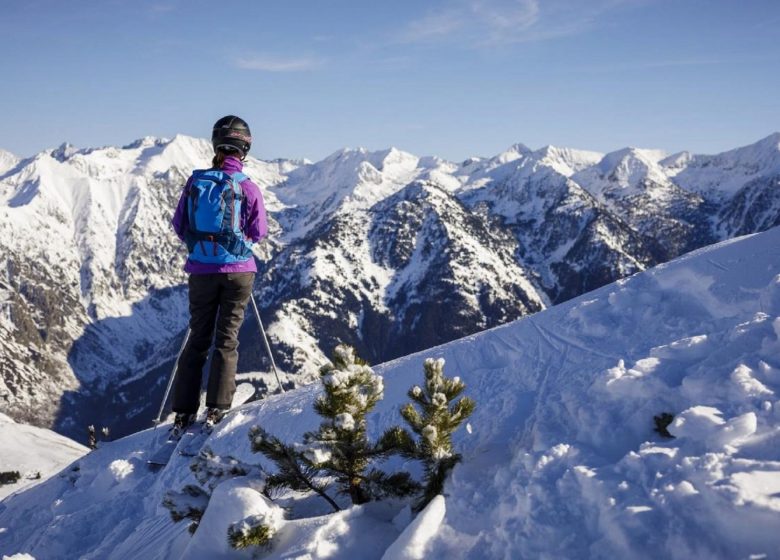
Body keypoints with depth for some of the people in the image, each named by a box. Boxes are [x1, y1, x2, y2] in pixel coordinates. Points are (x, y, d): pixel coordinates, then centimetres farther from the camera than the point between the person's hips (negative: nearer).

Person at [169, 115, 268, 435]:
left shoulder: (195, 182, -3)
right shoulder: (247, 187, -10)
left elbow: (178, 224, 4)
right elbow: (260, 232, -3)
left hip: (202, 270, 2)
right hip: (238, 270, -2)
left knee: (198, 337, 11)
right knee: (227, 338, 5)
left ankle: (184, 412, 13)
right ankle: (217, 408, 2)